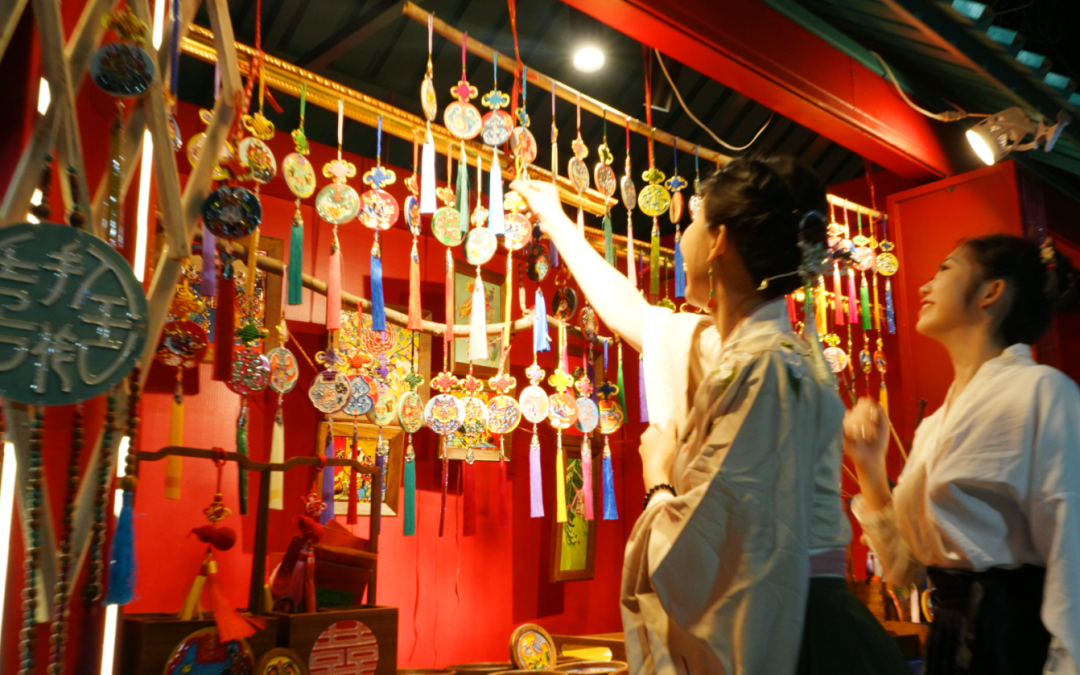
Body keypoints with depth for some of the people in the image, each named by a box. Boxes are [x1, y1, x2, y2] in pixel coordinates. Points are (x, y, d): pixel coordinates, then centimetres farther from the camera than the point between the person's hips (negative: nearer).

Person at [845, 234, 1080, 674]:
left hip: (1020, 638, -7)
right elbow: (903, 570, 9)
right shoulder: (933, 426, 10)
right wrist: (868, 468, 1)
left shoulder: (1041, 391, -12)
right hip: (948, 637, 7)